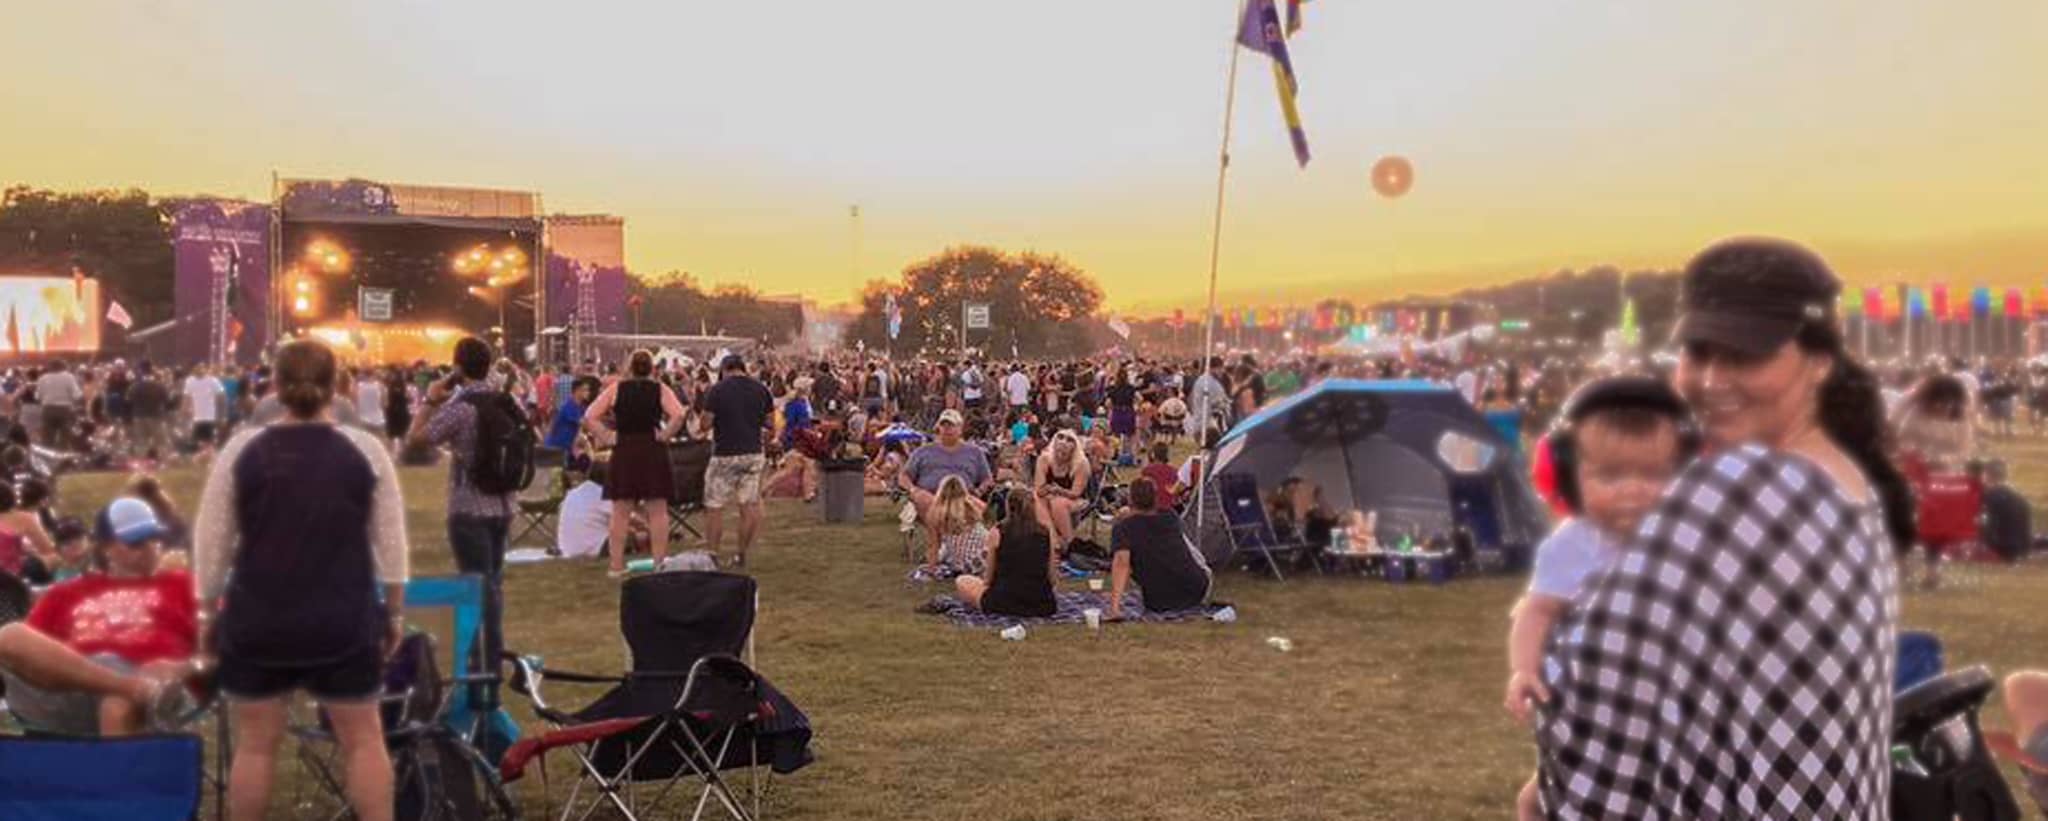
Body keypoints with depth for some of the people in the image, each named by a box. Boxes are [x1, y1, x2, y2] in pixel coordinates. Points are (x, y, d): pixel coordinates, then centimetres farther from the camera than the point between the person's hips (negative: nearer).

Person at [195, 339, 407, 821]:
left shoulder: (242, 450, -3)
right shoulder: (366, 450, -4)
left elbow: (212, 543, 1)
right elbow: (390, 543, 0)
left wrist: (209, 609, 13)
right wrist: (394, 613, 10)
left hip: (257, 622, 1)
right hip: (343, 623, 0)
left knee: (256, 743, 11)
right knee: (363, 740, 9)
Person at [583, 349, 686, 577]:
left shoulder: (616, 389, 3)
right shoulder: (660, 390, -1)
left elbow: (589, 418, -3)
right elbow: (678, 415, -17)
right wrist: (664, 436, -6)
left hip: (623, 452, 1)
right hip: (653, 452, -1)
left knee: (620, 512, 7)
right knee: (657, 510, 4)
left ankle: (617, 565, 8)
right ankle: (660, 563, 4)